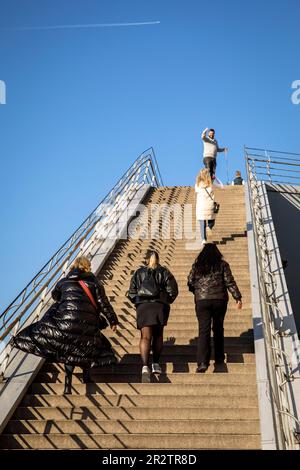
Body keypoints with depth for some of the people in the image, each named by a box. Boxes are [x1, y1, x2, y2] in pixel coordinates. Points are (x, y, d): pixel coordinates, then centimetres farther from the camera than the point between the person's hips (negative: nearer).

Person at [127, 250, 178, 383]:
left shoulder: (139, 272, 8)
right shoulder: (164, 272, 7)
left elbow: (131, 293, 6)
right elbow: (173, 290, 0)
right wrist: (167, 301, 14)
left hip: (143, 307, -1)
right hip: (161, 306, 1)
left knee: (146, 337, -8)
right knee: (158, 335, 18)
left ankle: (145, 367, -25)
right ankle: (156, 364, 22)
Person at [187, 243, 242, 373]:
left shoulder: (196, 266, 6)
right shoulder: (222, 265, 3)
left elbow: (190, 283, 10)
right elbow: (230, 282, -3)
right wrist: (238, 298, -1)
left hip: (202, 301, 0)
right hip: (219, 300, 0)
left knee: (204, 330, -6)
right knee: (218, 329, 16)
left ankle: (202, 362, -18)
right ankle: (219, 358, 25)